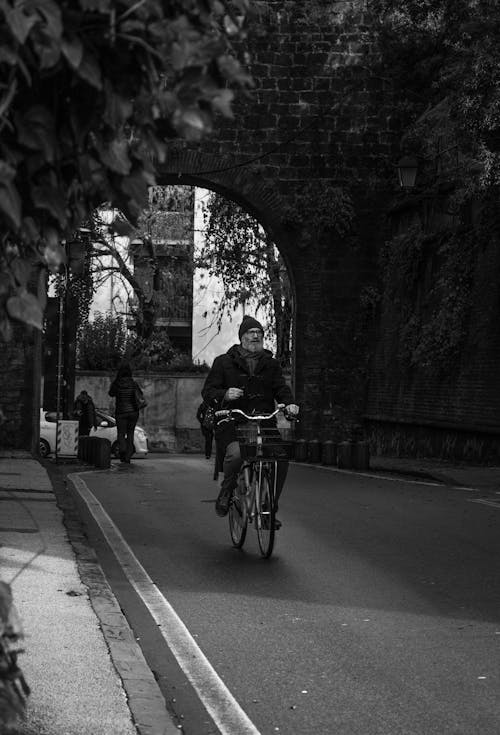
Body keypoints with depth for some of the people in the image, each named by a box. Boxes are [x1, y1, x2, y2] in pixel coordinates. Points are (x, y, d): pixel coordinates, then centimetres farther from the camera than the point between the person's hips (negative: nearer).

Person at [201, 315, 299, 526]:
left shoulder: (271, 364, 19)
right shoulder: (224, 362, 9)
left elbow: (281, 388, 8)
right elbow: (207, 391, 4)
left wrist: (289, 403, -14)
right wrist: (225, 395, -17)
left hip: (265, 423, 3)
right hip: (232, 423, -3)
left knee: (282, 457, -19)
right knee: (235, 454, -33)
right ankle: (226, 492, -3)